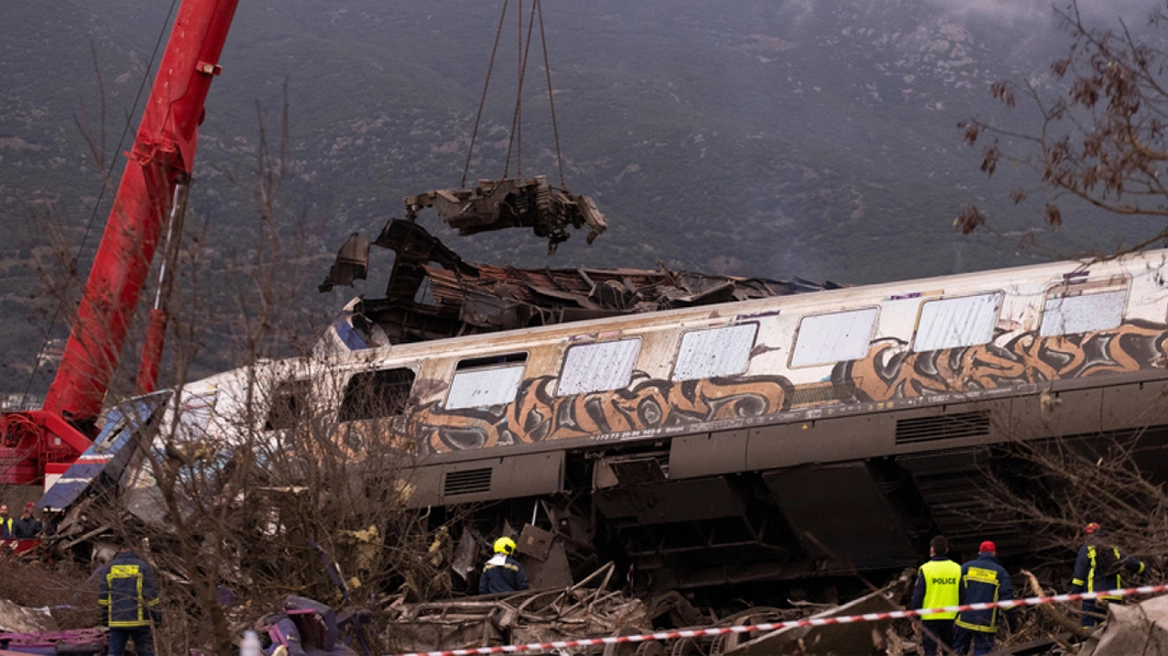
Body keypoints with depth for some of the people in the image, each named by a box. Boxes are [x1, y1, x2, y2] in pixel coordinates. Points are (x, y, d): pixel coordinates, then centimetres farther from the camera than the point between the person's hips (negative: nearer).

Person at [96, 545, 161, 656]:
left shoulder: (108, 567, 8)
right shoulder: (143, 567, 0)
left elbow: (102, 594, 7)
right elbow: (151, 594, -4)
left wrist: (105, 615, 14)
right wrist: (156, 615, 2)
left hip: (116, 620, 2)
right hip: (139, 620, -2)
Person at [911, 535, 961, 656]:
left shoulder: (925, 569, -7)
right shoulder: (957, 569, 2)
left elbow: (918, 595, -6)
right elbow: (962, 595, 6)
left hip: (929, 618, -3)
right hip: (950, 618, 3)